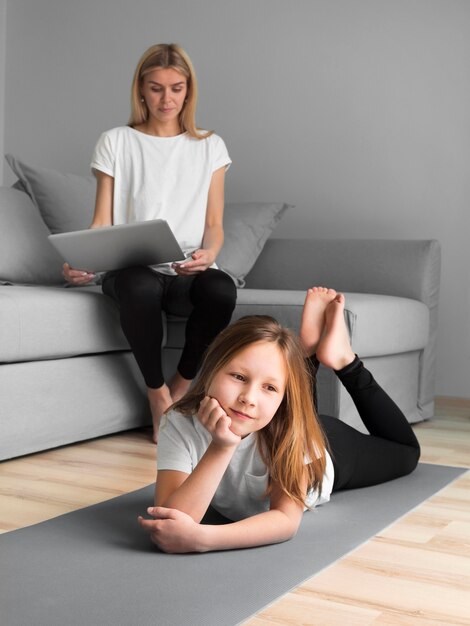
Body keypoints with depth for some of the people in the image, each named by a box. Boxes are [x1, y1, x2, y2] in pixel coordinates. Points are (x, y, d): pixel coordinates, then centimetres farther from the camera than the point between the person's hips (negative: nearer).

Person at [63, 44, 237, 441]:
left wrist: (209, 253, -17)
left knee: (222, 288, -36)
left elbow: (214, 224, 7)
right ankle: (158, 394, -14)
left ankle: (181, 389, -10)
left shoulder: (210, 146, 14)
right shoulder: (116, 142, 11)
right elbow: (102, 221, 6)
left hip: (189, 274, 1)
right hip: (132, 270, -1)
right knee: (139, 287, -39)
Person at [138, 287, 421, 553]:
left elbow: (287, 519, -46)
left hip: (329, 452, -1)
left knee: (406, 451, 26)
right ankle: (308, 350, 28)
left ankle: (342, 356, 22)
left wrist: (201, 538, -62)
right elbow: (167, 526, -50)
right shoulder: (180, 425, -41)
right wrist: (220, 448, -59)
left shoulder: (289, 427, -43)